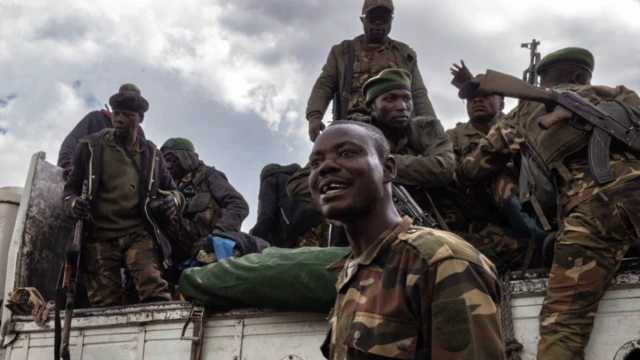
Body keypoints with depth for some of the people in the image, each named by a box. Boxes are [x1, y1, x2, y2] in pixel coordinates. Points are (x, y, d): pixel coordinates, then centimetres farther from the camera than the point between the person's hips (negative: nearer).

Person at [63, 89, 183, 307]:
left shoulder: (150, 154, 17)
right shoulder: (91, 147, 12)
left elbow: (171, 190, 25)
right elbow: (71, 187, 16)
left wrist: (172, 200, -1)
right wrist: (72, 204, -8)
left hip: (139, 234, 0)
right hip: (99, 237, 0)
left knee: (154, 291, -24)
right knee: (105, 305, -7)